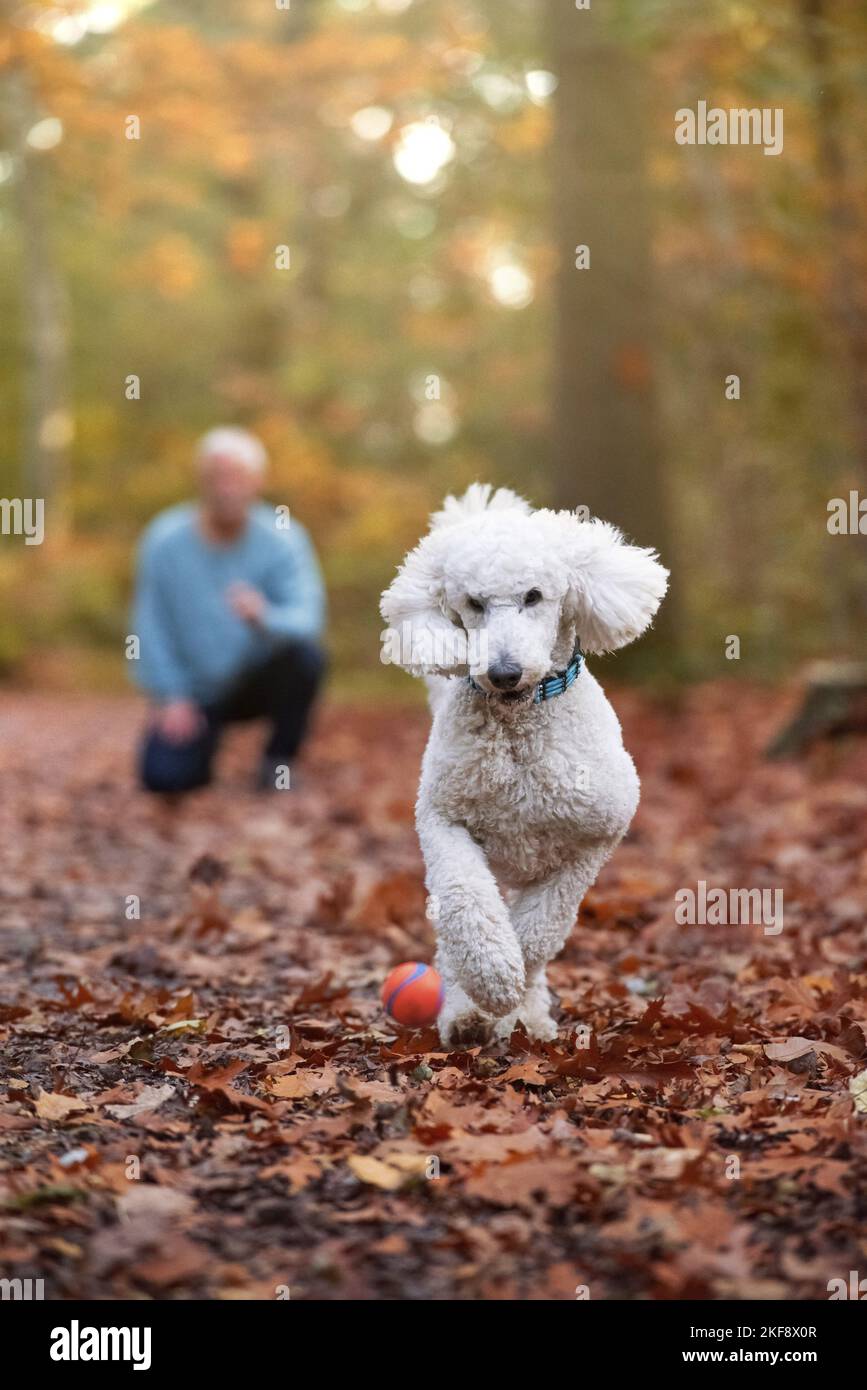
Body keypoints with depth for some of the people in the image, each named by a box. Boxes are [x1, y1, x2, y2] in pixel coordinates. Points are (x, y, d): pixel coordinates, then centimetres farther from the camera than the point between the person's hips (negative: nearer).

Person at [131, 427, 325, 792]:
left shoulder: (283, 539, -12)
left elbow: (308, 616, -25)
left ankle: (279, 761, -6)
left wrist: (264, 619, -47)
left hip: (259, 680, 0)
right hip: (196, 691, 0)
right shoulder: (165, 540, -10)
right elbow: (150, 625, -9)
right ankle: (205, 740, 18)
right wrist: (171, 697, -16)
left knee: (303, 653, -31)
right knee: (164, 776, -20)